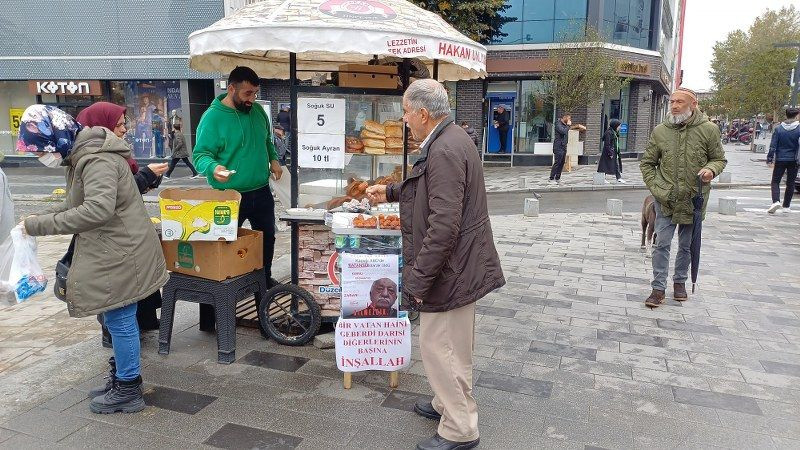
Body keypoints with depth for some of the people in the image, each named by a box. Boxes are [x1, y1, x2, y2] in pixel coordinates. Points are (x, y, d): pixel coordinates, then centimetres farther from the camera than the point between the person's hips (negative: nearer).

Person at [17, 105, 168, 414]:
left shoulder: (98, 161, -21)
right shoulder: (82, 157, 13)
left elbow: (97, 209, -33)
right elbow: (74, 204, 21)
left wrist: (41, 225, -26)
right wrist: (37, 219, 6)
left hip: (121, 255, -10)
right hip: (112, 253, 10)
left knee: (120, 319, 1)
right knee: (119, 319, 19)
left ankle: (128, 391, 15)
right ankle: (122, 377, 34)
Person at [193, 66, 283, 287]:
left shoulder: (257, 110, 5)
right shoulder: (212, 117, -15)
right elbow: (201, 154, -17)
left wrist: (273, 159, 3)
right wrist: (213, 167, -38)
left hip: (262, 191, 7)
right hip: (230, 196, -7)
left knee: (267, 237, 21)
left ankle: (265, 278, 42)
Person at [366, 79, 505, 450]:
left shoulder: (445, 151, -24)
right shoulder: (450, 140, 10)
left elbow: (443, 226, -29)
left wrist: (419, 278, -23)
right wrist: (389, 192, 29)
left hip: (450, 268, -11)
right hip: (457, 265, 11)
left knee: (438, 347, 2)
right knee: (452, 346, 23)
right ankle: (449, 404, 40)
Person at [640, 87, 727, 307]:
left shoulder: (709, 130, -5)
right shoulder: (660, 131, -2)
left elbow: (720, 159, 6)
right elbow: (647, 163, 8)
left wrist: (711, 169, -16)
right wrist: (654, 187, -3)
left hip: (694, 199, 0)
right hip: (665, 199, 0)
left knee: (687, 245, 14)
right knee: (662, 244, -1)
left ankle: (680, 281, 32)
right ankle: (658, 288, 6)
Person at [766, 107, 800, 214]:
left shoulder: (778, 129, -4)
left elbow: (773, 146, -4)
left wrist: (769, 159, 1)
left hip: (780, 160, 0)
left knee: (775, 182, 6)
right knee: (790, 183, 11)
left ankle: (776, 201, -18)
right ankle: (786, 206, 16)